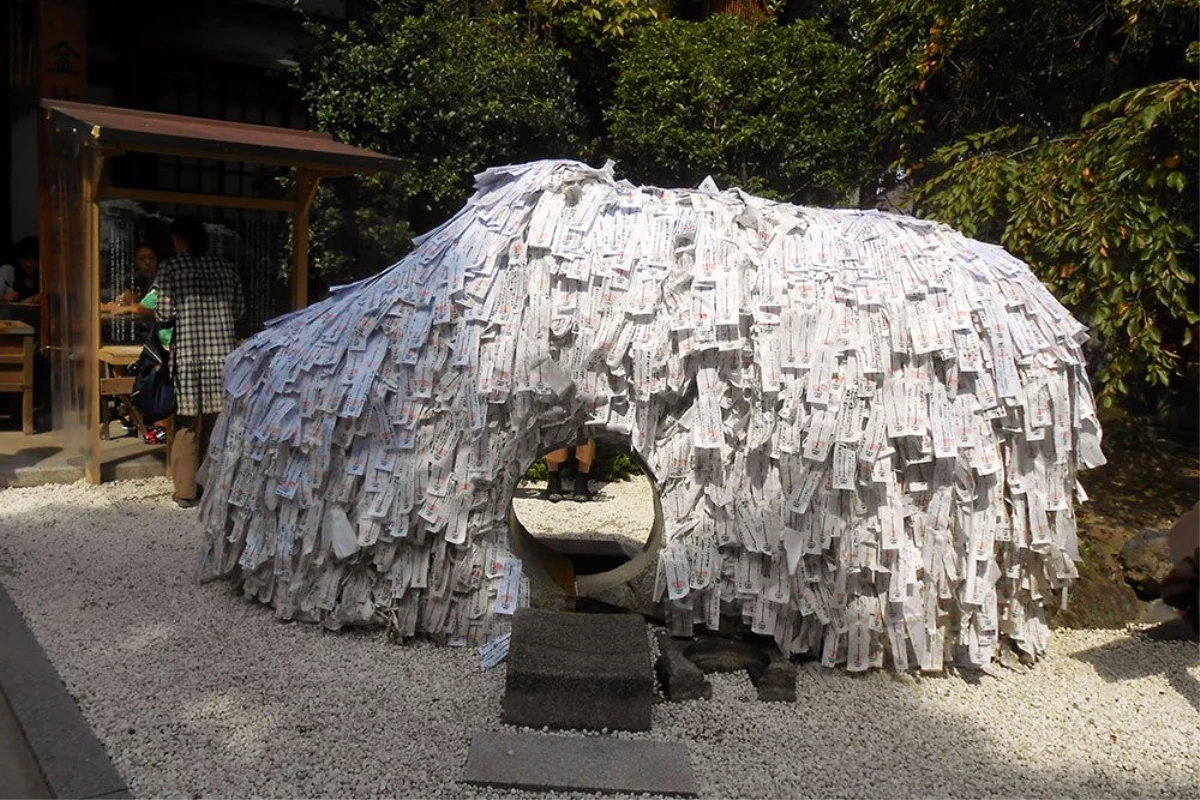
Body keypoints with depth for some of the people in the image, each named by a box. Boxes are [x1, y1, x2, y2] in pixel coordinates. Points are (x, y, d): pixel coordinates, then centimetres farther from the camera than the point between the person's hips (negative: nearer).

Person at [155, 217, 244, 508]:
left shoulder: (171, 267, -2)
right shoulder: (225, 267, 8)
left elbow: (164, 314, -6)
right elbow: (239, 309, 10)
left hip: (187, 352, -3)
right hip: (222, 351, 3)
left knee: (186, 423, 4)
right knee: (217, 421, 10)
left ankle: (186, 491, 7)